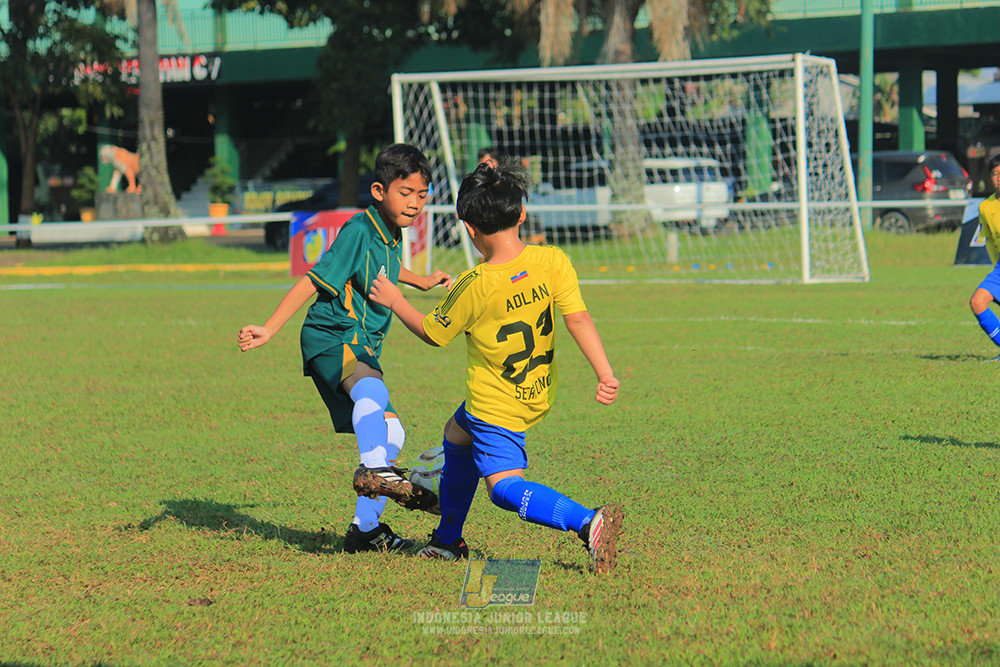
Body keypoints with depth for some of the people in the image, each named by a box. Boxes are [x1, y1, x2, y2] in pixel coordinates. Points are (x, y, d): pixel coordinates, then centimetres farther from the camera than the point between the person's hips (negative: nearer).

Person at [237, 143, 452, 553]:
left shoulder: (391, 232, 11)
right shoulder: (359, 231, -16)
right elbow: (313, 282, -20)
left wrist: (421, 282, 44)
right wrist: (269, 330, -26)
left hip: (361, 348, 10)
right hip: (331, 339, -10)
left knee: (390, 432, 10)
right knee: (373, 390, -40)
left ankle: (365, 527, 17)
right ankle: (373, 470, -57)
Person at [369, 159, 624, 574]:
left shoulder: (474, 287, -23)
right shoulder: (553, 261, -15)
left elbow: (433, 333, -7)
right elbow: (578, 319, -21)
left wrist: (395, 302, 7)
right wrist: (605, 374, -20)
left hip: (495, 407, -7)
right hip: (538, 394, 7)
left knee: (505, 488, -9)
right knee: (456, 436, 28)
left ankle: (588, 523, -32)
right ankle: (448, 541, 38)